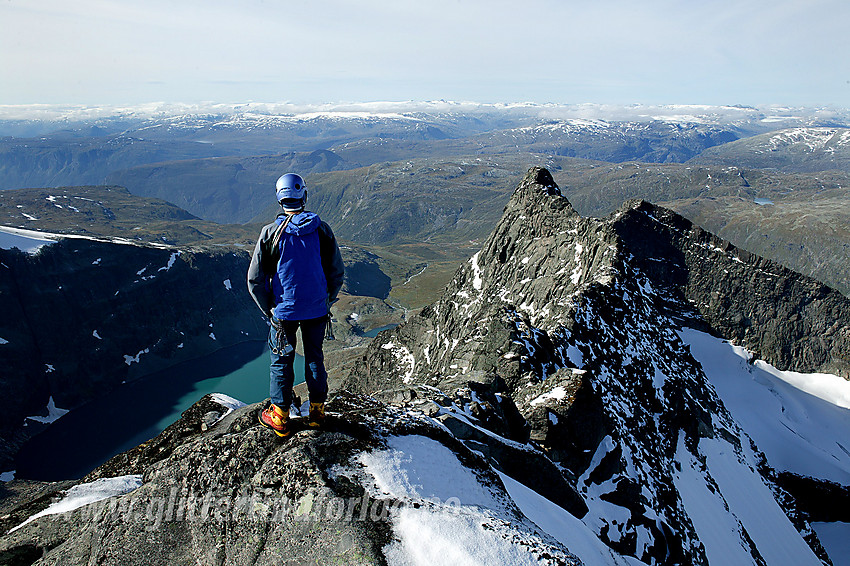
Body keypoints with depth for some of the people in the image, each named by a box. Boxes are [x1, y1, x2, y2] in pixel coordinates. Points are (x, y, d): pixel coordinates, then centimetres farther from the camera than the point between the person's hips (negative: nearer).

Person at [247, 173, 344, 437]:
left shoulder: (271, 232, -10)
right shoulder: (321, 230, -6)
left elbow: (254, 280, -7)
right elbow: (337, 273, 0)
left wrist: (268, 310, 5)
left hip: (284, 309, -2)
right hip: (317, 310, 2)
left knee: (281, 361, 13)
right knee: (315, 357, 17)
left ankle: (280, 418, 22)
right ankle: (317, 412, 28)